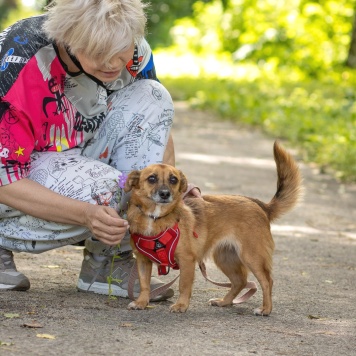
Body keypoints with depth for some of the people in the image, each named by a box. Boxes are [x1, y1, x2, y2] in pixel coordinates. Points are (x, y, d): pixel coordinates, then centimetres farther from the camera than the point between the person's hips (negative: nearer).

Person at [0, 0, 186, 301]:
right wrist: (86, 214, -43)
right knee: (104, 189, -34)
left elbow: (157, 124, -4)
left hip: (73, 151, 6)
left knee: (151, 99, -19)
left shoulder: (132, 50, -18)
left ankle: (108, 261, -15)